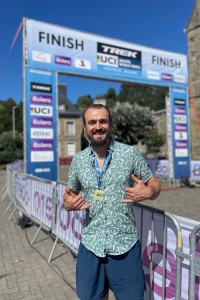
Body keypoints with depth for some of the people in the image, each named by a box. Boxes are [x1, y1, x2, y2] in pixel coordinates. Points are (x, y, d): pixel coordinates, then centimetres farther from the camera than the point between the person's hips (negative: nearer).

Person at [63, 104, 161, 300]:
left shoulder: (130, 153, -6)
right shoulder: (78, 161, 1)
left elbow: (155, 186, 2)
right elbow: (70, 194, 14)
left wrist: (147, 192, -20)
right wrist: (68, 204, -8)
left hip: (125, 244, -2)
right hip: (91, 244, 3)